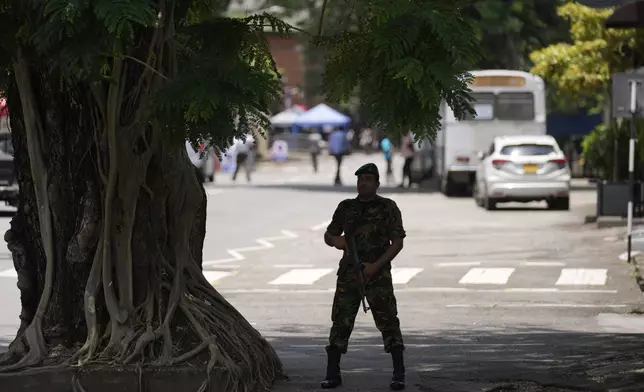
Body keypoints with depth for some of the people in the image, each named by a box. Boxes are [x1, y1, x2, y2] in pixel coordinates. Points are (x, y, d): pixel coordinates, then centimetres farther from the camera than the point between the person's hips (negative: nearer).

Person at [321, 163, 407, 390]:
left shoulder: (388, 208, 1)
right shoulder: (346, 207, 11)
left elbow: (397, 242, -3)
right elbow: (328, 235, 18)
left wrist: (376, 265, -14)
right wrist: (335, 240, -7)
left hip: (378, 274, -3)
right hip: (348, 274, 3)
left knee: (388, 321, -8)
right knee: (340, 321, 1)